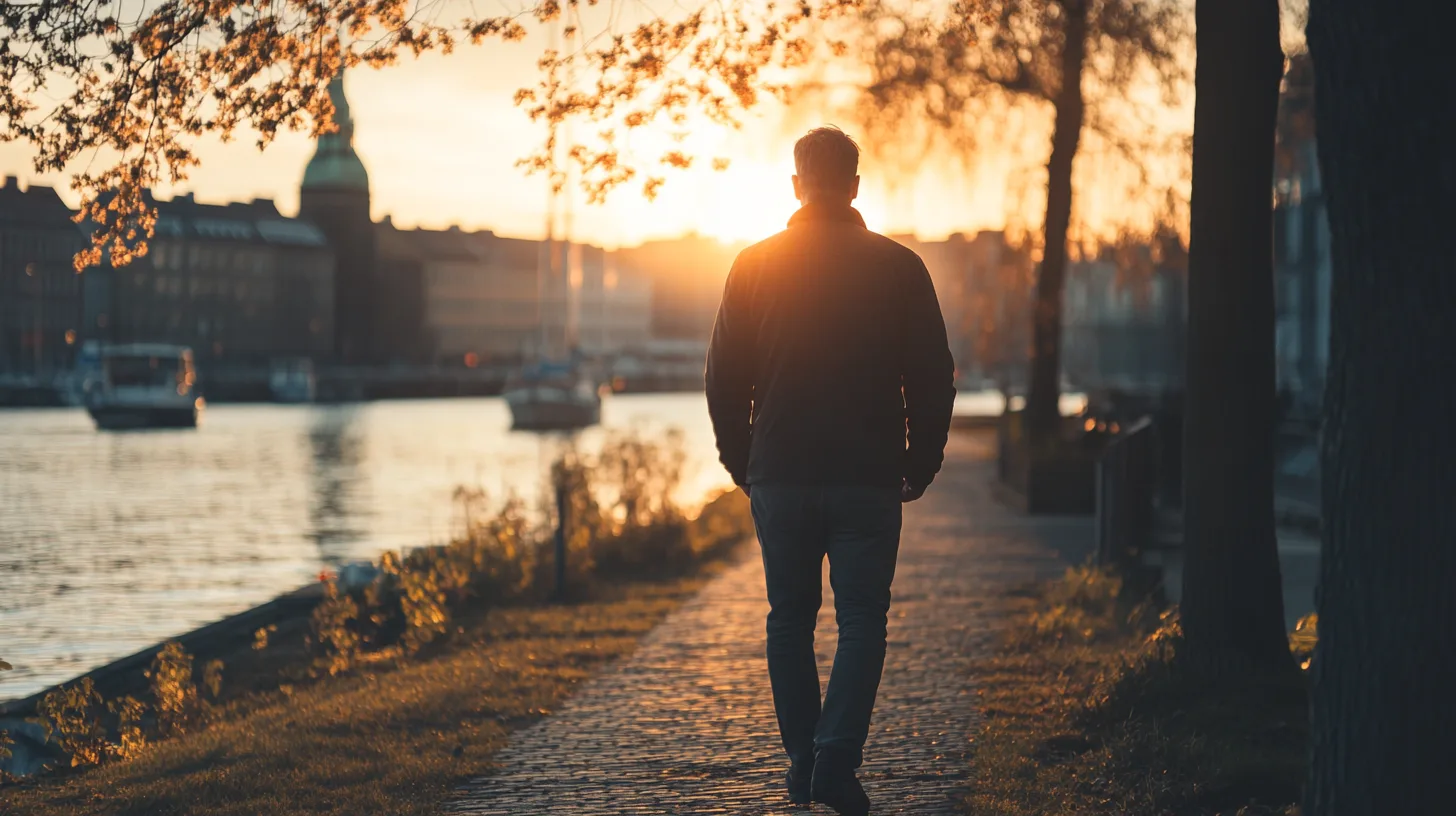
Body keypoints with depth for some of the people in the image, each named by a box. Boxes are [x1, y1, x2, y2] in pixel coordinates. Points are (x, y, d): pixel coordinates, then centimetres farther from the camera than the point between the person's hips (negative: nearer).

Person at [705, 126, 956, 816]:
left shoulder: (754, 266, 1)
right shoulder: (898, 267, -2)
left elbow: (723, 378, 5)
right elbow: (933, 379, 0)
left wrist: (741, 461, 16)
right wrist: (921, 464, 11)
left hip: (779, 475, 2)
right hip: (868, 477, -1)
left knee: (790, 620, 12)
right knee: (861, 619, 3)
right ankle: (836, 761, -11)